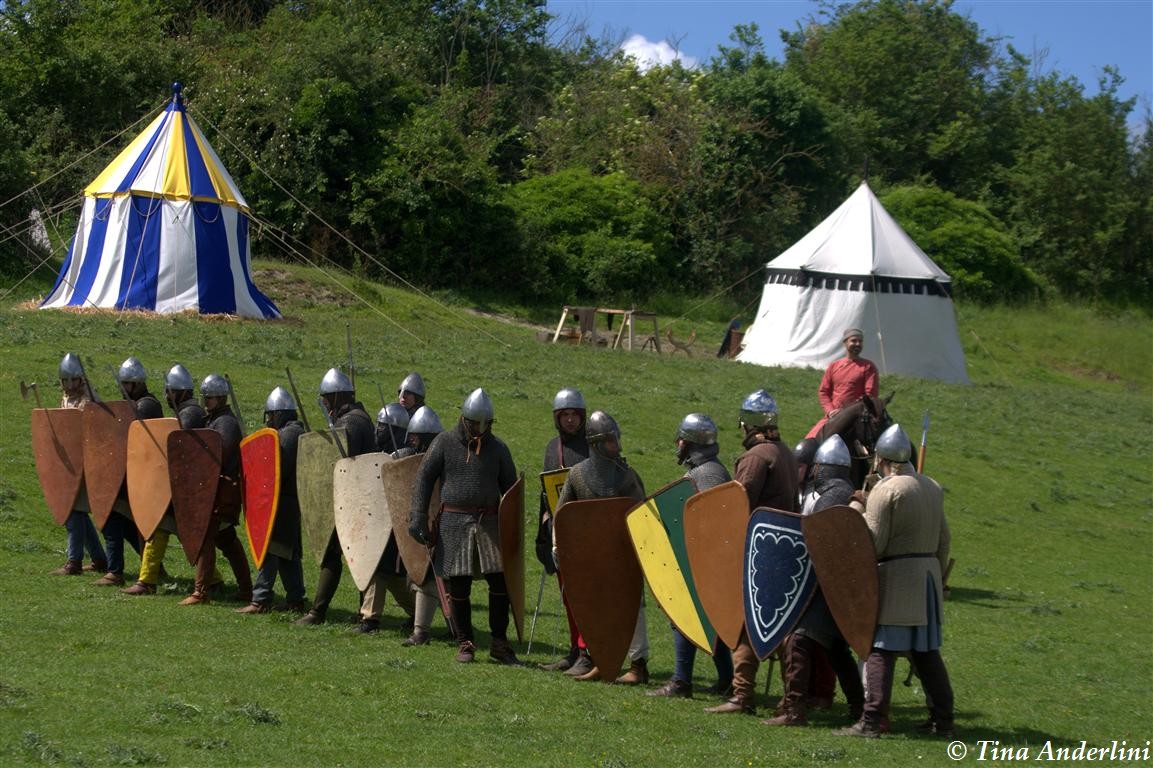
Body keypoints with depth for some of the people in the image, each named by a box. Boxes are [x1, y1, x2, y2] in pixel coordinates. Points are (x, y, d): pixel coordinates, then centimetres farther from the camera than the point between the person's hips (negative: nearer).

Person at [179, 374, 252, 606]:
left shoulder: (226, 423, -12)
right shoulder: (215, 420, 19)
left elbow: (221, 457, -25)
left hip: (222, 490, -10)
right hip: (214, 488, 10)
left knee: (205, 537, -12)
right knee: (227, 539, 15)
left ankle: (201, 592, -15)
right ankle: (245, 589, 21)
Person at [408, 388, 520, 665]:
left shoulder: (497, 448, 8)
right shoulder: (444, 443, 1)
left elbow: (509, 488, 13)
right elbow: (423, 479, 1)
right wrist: (418, 518, -7)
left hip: (489, 523, 2)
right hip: (454, 523, -2)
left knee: (500, 581, -5)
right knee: (458, 586, 1)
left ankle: (499, 643, 6)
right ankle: (465, 643, 13)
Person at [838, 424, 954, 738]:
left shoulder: (885, 491, -11)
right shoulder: (932, 488, 11)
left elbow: (874, 544, -15)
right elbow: (943, 540, 16)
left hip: (895, 579, -7)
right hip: (928, 574, 7)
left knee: (880, 650, -5)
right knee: (927, 651, 14)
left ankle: (871, 721, -8)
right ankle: (943, 720, 17)